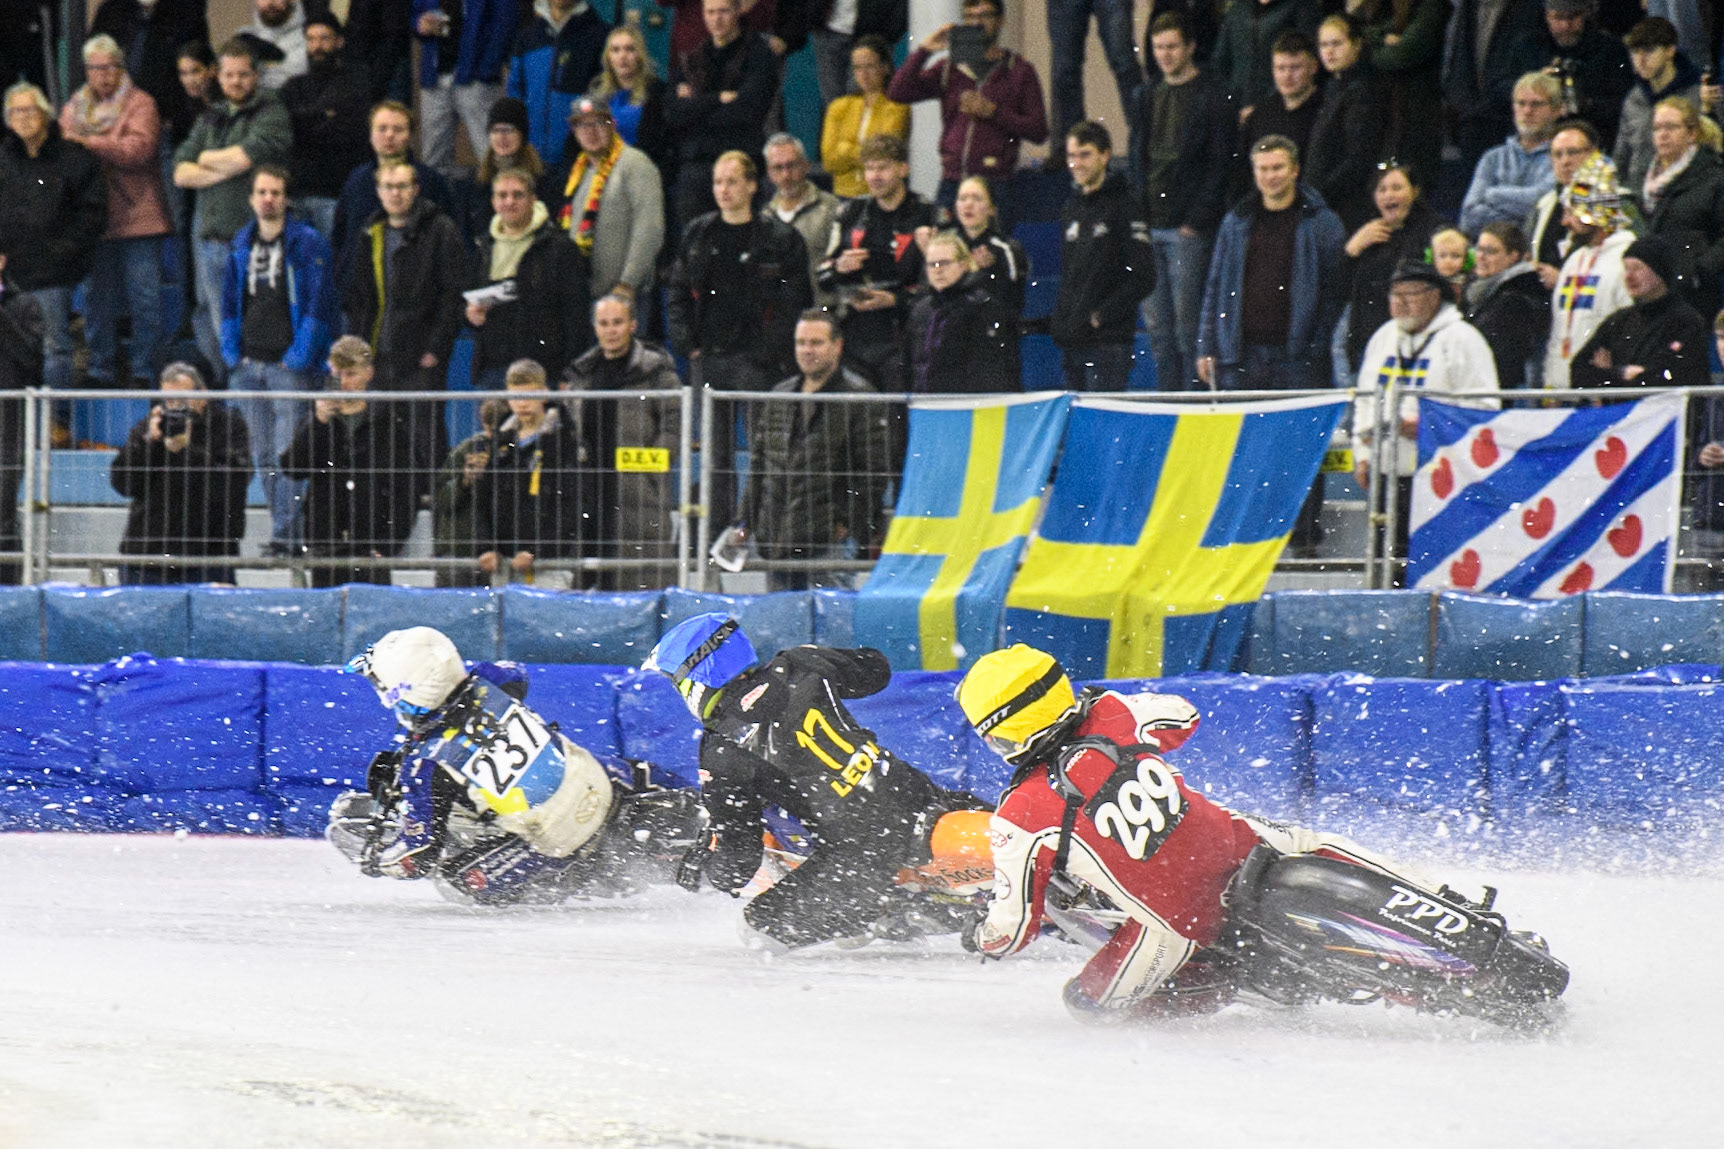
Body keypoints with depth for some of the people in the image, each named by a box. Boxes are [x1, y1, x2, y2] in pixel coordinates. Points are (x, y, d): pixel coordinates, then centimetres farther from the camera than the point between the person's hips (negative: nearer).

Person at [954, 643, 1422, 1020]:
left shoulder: (1019, 816, -12)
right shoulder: (1111, 715, -3)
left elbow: (1014, 928, -3)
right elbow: (1181, 714, 21)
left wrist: (980, 939, 20)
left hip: (1183, 924, -3)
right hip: (1241, 851, 3)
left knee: (1088, 998, 16)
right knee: (1317, 848, 29)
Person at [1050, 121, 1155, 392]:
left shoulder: (1122, 205, -5)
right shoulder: (1071, 208, 17)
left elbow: (1144, 278, -10)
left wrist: (1102, 316, -15)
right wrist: (1056, 319, 9)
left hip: (1109, 341, -7)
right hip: (1071, 343, 7)